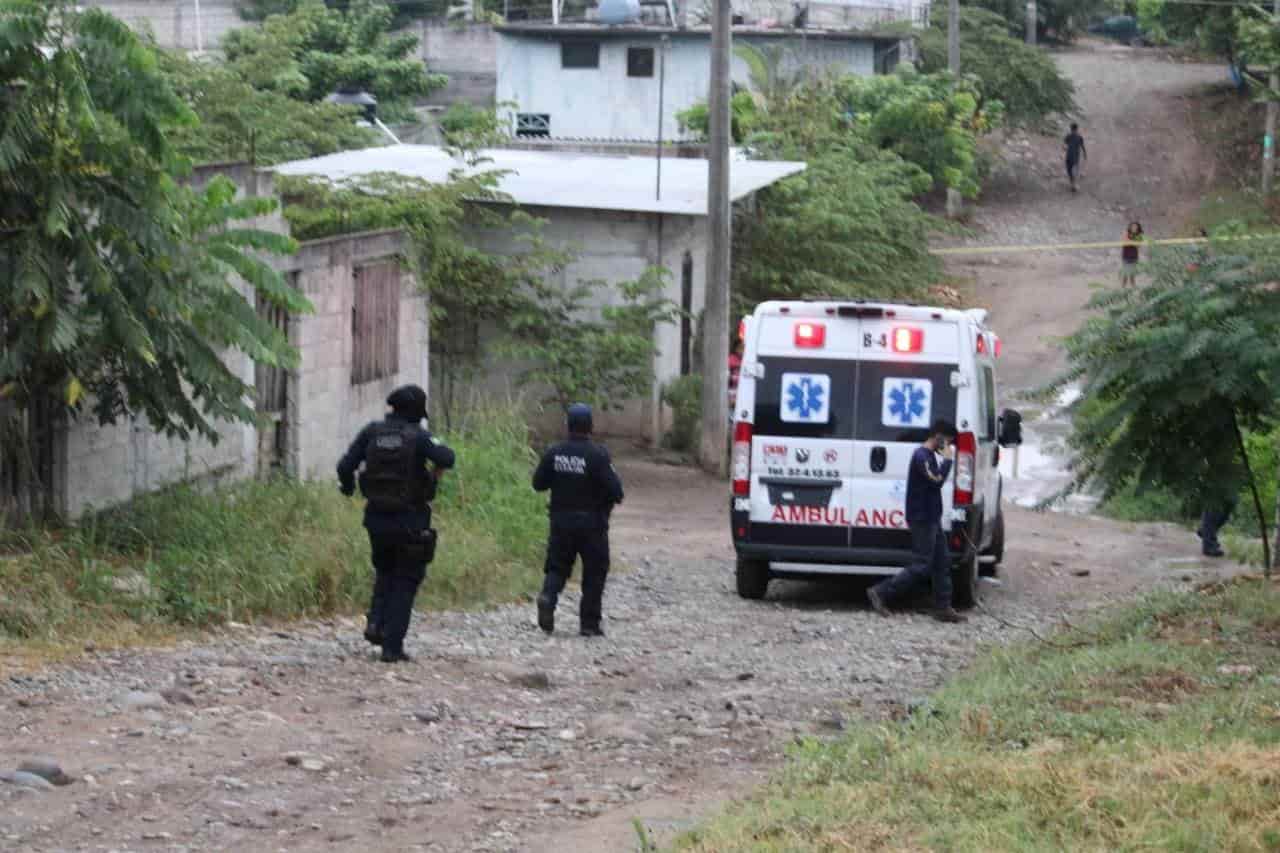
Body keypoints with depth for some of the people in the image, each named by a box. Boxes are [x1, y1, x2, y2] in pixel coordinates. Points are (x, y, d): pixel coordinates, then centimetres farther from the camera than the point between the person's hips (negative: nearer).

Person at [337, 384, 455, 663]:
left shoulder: (372, 433, 0)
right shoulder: (418, 436, -10)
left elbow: (345, 466, -2)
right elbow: (447, 458, -23)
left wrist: (348, 488, 19)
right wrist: (437, 468, 1)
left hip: (377, 517, 4)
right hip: (410, 520, -4)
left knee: (385, 573, 26)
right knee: (405, 581, 6)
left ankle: (376, 622, 6)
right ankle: (393, 646, -1)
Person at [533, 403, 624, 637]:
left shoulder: (554, 453, -3)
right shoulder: (597, 455, -16)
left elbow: (538, 483, 4)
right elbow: (614, 489, -17)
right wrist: (615, 497, 6)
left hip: (561, 521, 3)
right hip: (591, 522, -3)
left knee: (557, 567, 13)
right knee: (594, 574, 8)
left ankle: (548, 597, -17)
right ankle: (589, 624, 9)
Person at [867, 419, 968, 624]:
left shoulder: (929, 455, 14)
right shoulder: (921, 456, -17)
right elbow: (936, 480, -28)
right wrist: (948, 459, -19)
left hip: (931, 519, 10)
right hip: (922, 520, -10)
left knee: (942, 563, 9)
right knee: (921, 567, -8)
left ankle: (943, 608, 11)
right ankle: (880, 593, -2)